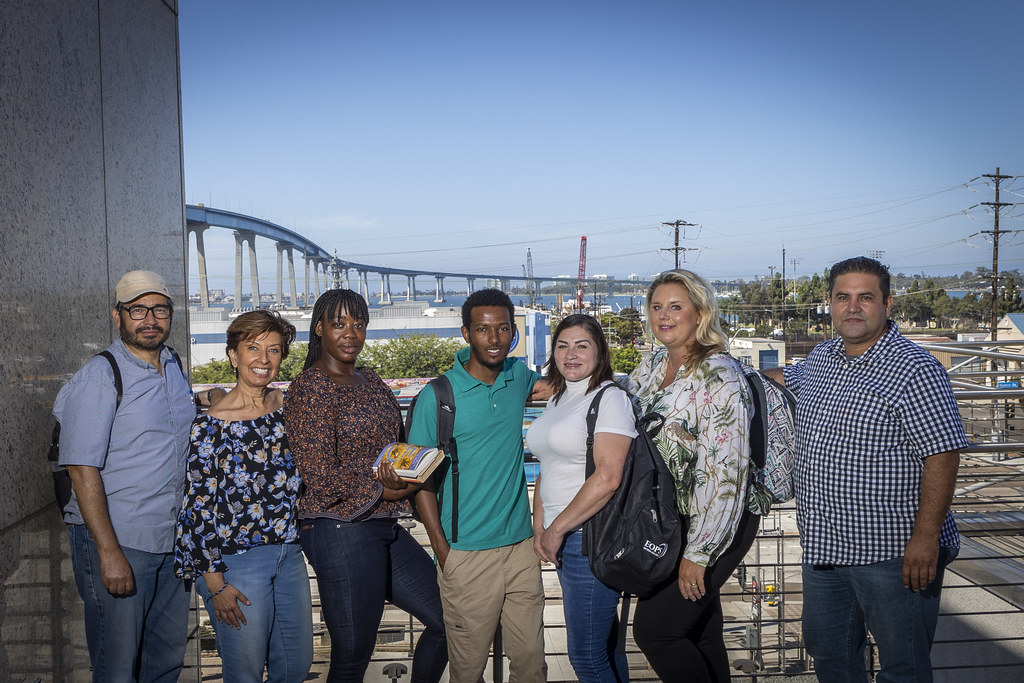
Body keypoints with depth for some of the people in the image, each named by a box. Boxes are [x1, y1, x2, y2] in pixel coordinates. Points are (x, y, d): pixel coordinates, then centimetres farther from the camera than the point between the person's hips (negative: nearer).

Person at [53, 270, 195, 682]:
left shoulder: (175, 367, 9)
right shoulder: (100, 376, -13)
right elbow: (82, 469, -17)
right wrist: (109, 552, -21)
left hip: (170, 540, 7)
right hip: (116, 541, -6)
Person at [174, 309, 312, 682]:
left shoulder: (284, 405, 4)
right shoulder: (213, 423, -13)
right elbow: (199, 506, -11)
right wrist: (215, 581, -11)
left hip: (289, 552, 6)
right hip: (237, 561, -6)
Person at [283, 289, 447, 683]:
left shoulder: (369, 381, 13)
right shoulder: (309, 388, -13)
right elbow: (322, 478, -19)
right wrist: (382, 491, -12)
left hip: (385, 528, 8)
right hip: (341, 532, -8)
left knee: (447, 620, 14)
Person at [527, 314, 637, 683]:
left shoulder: (610, 398, -12)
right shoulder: (557, 400, 14)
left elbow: (607, 477, -21)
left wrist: (557, 529, -15)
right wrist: (539, 526, 8)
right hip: (564, 541, 8)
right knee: (604, 642, 18)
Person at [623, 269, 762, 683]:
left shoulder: (718, 376, -20)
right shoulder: (653, 365, 5)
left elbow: (726, 473, -23)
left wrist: (697, 553, -21)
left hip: (718, 524, -7)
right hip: (670, 520, 7)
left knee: (653, 629, -6)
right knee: (699, 628, 17)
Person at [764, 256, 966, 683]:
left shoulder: (914, 369, -15)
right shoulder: (821, 358, 8)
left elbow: (943, 455, -19)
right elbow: (787, 378, 30)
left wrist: (926, 537, -24)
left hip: (892, 553, -7)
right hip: (823, 546, 7)